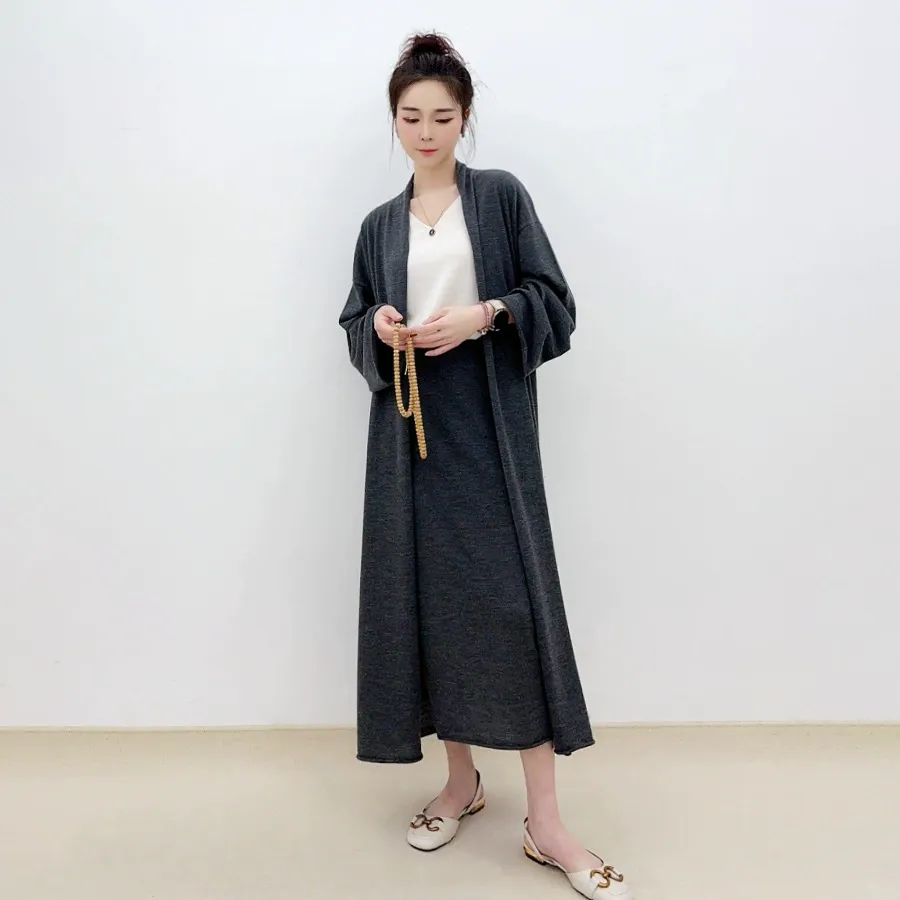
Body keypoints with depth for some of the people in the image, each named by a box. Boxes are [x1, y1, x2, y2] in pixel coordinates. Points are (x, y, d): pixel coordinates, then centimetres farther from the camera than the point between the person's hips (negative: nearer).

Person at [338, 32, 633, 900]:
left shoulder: (502, 197, 6)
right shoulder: (379, 225, 15)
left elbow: (554, 303, 1)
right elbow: (354, 323, 16)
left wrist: (485, 316, -17)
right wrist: (378, 328, -6)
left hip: (489, 428, -3)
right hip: (410, 428, 4)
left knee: (510, 596, -8)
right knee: (426, 596, 4)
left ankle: (545, 821, 1)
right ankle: (462, 779, 23)